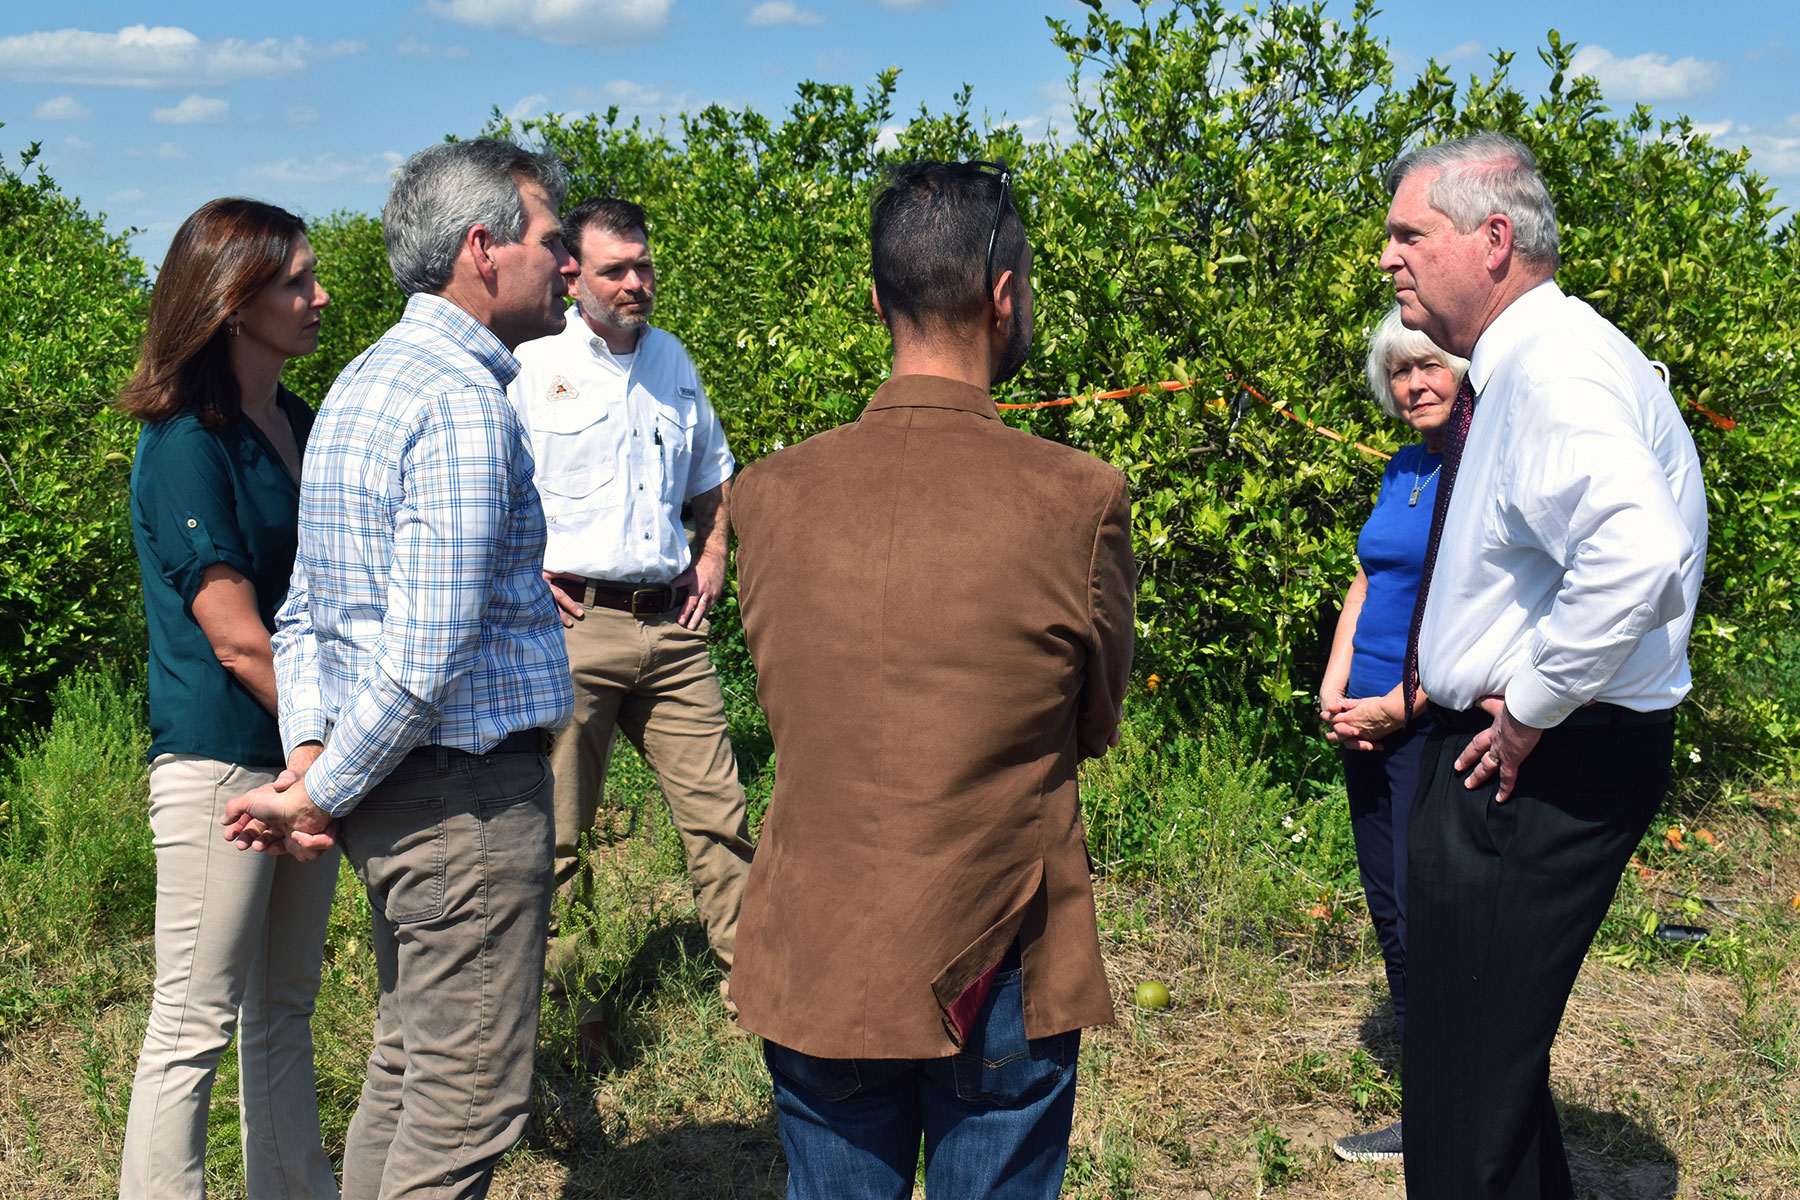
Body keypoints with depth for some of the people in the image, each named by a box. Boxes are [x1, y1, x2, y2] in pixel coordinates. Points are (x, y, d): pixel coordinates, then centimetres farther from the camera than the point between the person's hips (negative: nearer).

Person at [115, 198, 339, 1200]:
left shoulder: (300, 423, 10)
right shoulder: (187, 445, -14)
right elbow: (237, 638, -18)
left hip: (308, 752, 8)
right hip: (221, 764, -8)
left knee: (285, 1011, 17)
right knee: (195, 1029, 1)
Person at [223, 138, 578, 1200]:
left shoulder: (364, 385, 13)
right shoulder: (465, 404, -19)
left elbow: (305, 610, 13)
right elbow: (427, 657, -24)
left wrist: (307, 752, 3)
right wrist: (320, 796, -13)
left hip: (391, 792, 10)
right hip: (469, 792, -10)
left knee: (407, 1070, 20)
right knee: (472, 1093, 2)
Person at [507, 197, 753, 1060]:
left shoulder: (672, 360, 15)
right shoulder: (529, 368, -1)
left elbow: (712, 477, 29)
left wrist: (712, 555, 15)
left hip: (672, 625, 4)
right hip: (574, 626, -4)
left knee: (717, 812, 4)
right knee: (553, 829, 1)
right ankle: (554, 1003, 14)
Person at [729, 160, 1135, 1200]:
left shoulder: (767, 494, -6)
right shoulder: (1080, 499, -14)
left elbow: (792, 709, 6)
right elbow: (1098, 725, 0)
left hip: (817, 968, 3)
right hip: (1001, 978, -2)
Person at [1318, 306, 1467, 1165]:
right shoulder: (1402, 469, 14)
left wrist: (1397, 707, -16)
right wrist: (1334, 689, 4)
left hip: (1437, 724, -8)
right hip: (1365, 723, 8)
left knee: (1426, 920, -6)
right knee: (1390, 913, 12)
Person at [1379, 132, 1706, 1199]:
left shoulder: (1551, 369, -20)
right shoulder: (1519, 364, 13)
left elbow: (1634, 554, -38)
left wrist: (1532, 709, -25)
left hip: (1539, 770, -11)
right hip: (1518, 754, 11)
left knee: (1468, 1087, -1)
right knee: (1486, 1054, 23)